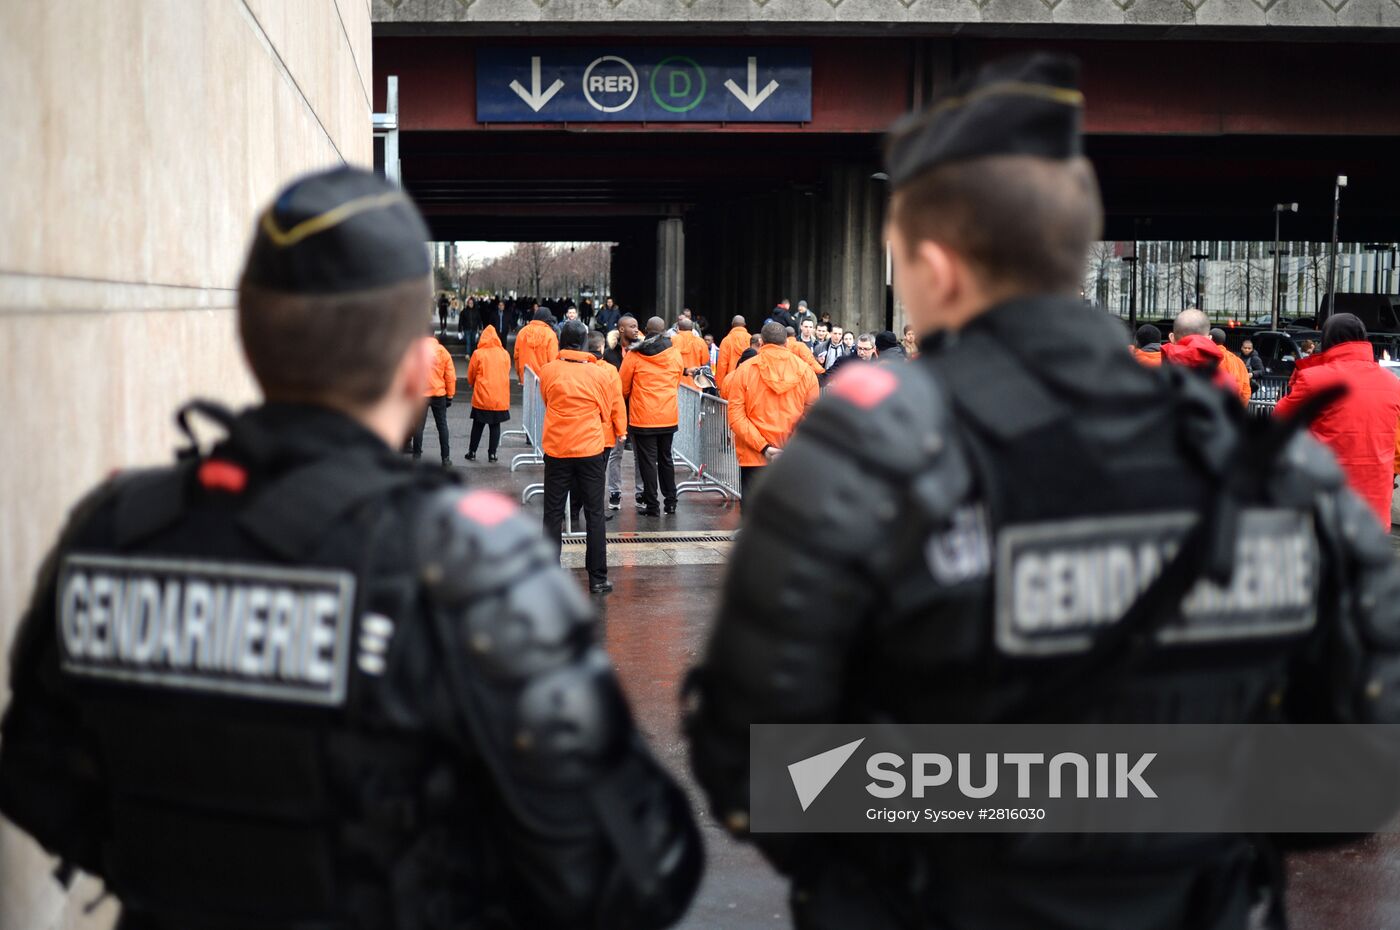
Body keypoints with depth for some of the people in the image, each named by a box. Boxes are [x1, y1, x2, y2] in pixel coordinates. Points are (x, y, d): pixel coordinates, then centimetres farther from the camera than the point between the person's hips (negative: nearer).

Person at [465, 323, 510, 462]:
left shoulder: (478, 354, -8)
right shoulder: (505, 354, -1)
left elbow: (470, 376, 2)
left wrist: (474, 386, 23)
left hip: (482, 398, -1)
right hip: (500, 398, 2)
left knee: (478, 426, 11)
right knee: (495, 426, 9)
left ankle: (472, 452, 15)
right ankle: (492, 453, 10)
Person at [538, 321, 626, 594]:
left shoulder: (548, 371, -5)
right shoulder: (601, 374, -6)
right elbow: (606, 412, 6)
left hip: (556, 449, 1)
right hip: (591, 450, 0)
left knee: (553, 513, 9)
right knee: (594, 514, 8)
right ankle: (598, 579, 9)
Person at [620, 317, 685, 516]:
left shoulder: (634, 355, -7)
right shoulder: (675, 355, 2)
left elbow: (623, 387, 1)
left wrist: (627, 402, 22)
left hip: (643, 417, -4)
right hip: (669, 416, 4)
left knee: (647, 460, 1)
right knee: (666, 458, 16)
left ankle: (651, 505, 2)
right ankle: (670, 501, 19)